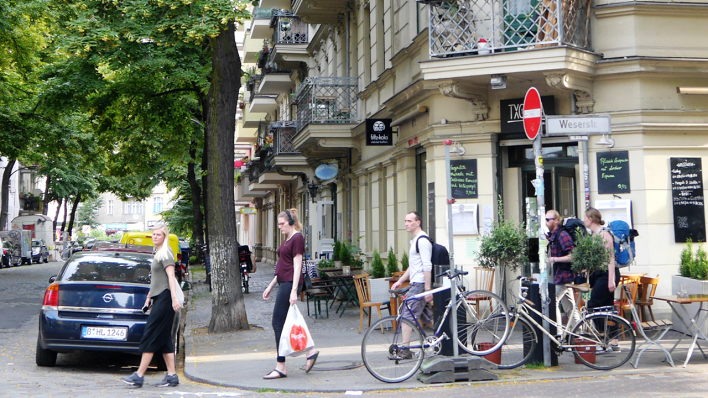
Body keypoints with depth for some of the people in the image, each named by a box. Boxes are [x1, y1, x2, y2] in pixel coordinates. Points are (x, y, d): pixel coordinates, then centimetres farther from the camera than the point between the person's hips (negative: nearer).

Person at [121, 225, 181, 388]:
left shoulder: (165, 253, -7)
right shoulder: (157, 253, 23)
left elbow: (170, 276, -17)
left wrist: (174, 298, -26)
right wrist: (149, 297, 26)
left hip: (165, 298, -10)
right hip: (159, 298, 10)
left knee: (151, 336, -10)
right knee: (164, 339, 6)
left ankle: (139, 376, -10)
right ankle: (172, 376, 5)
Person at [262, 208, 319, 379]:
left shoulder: (297, 238, -10)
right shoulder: (287, 239, 18)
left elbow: (297, 266, -17)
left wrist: (294, 290, -22)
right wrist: (270, 286, 23)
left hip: (290, 283, -10)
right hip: (283, 283, 10)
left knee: (279, 324, -7)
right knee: (281, 324, 9)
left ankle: (281, 368, -3)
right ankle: (310, 351, 15)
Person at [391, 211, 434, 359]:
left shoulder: (422, 240, -13)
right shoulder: (415, 240, 19)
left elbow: (427, 266, -19)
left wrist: (427, 289, -22)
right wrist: (400, 281, 20)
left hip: (420, 285, -10)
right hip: (416, 284, 10)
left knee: (407, 315, -10)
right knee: (426, 317, 13)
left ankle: (405, 350, -9)